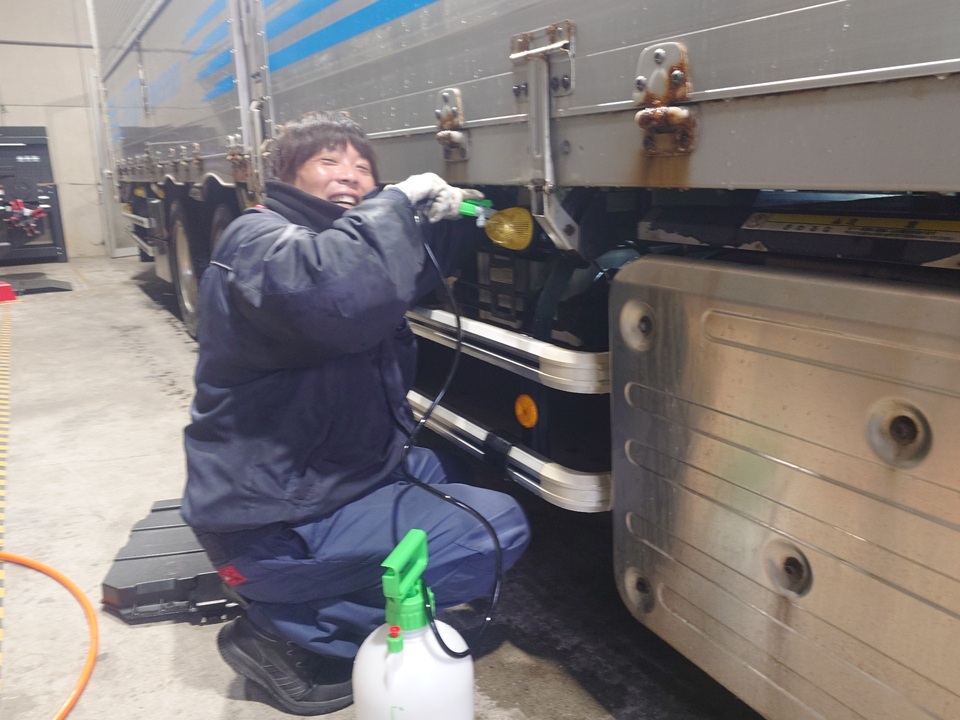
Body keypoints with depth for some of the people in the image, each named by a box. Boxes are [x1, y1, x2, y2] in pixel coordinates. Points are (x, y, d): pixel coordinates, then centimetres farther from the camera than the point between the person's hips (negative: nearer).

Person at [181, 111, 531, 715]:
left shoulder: (338, 235, 12)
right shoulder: (259, 239, -17)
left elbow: (406, 284, 27)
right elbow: (341, 294, -40)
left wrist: (435, 225, 7)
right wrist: (399, 202, -25)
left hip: (315, 478, 10)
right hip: (273, 525, -10)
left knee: (468, 473, 26)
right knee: (499, 526, -14)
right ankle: (288, 629, -7)